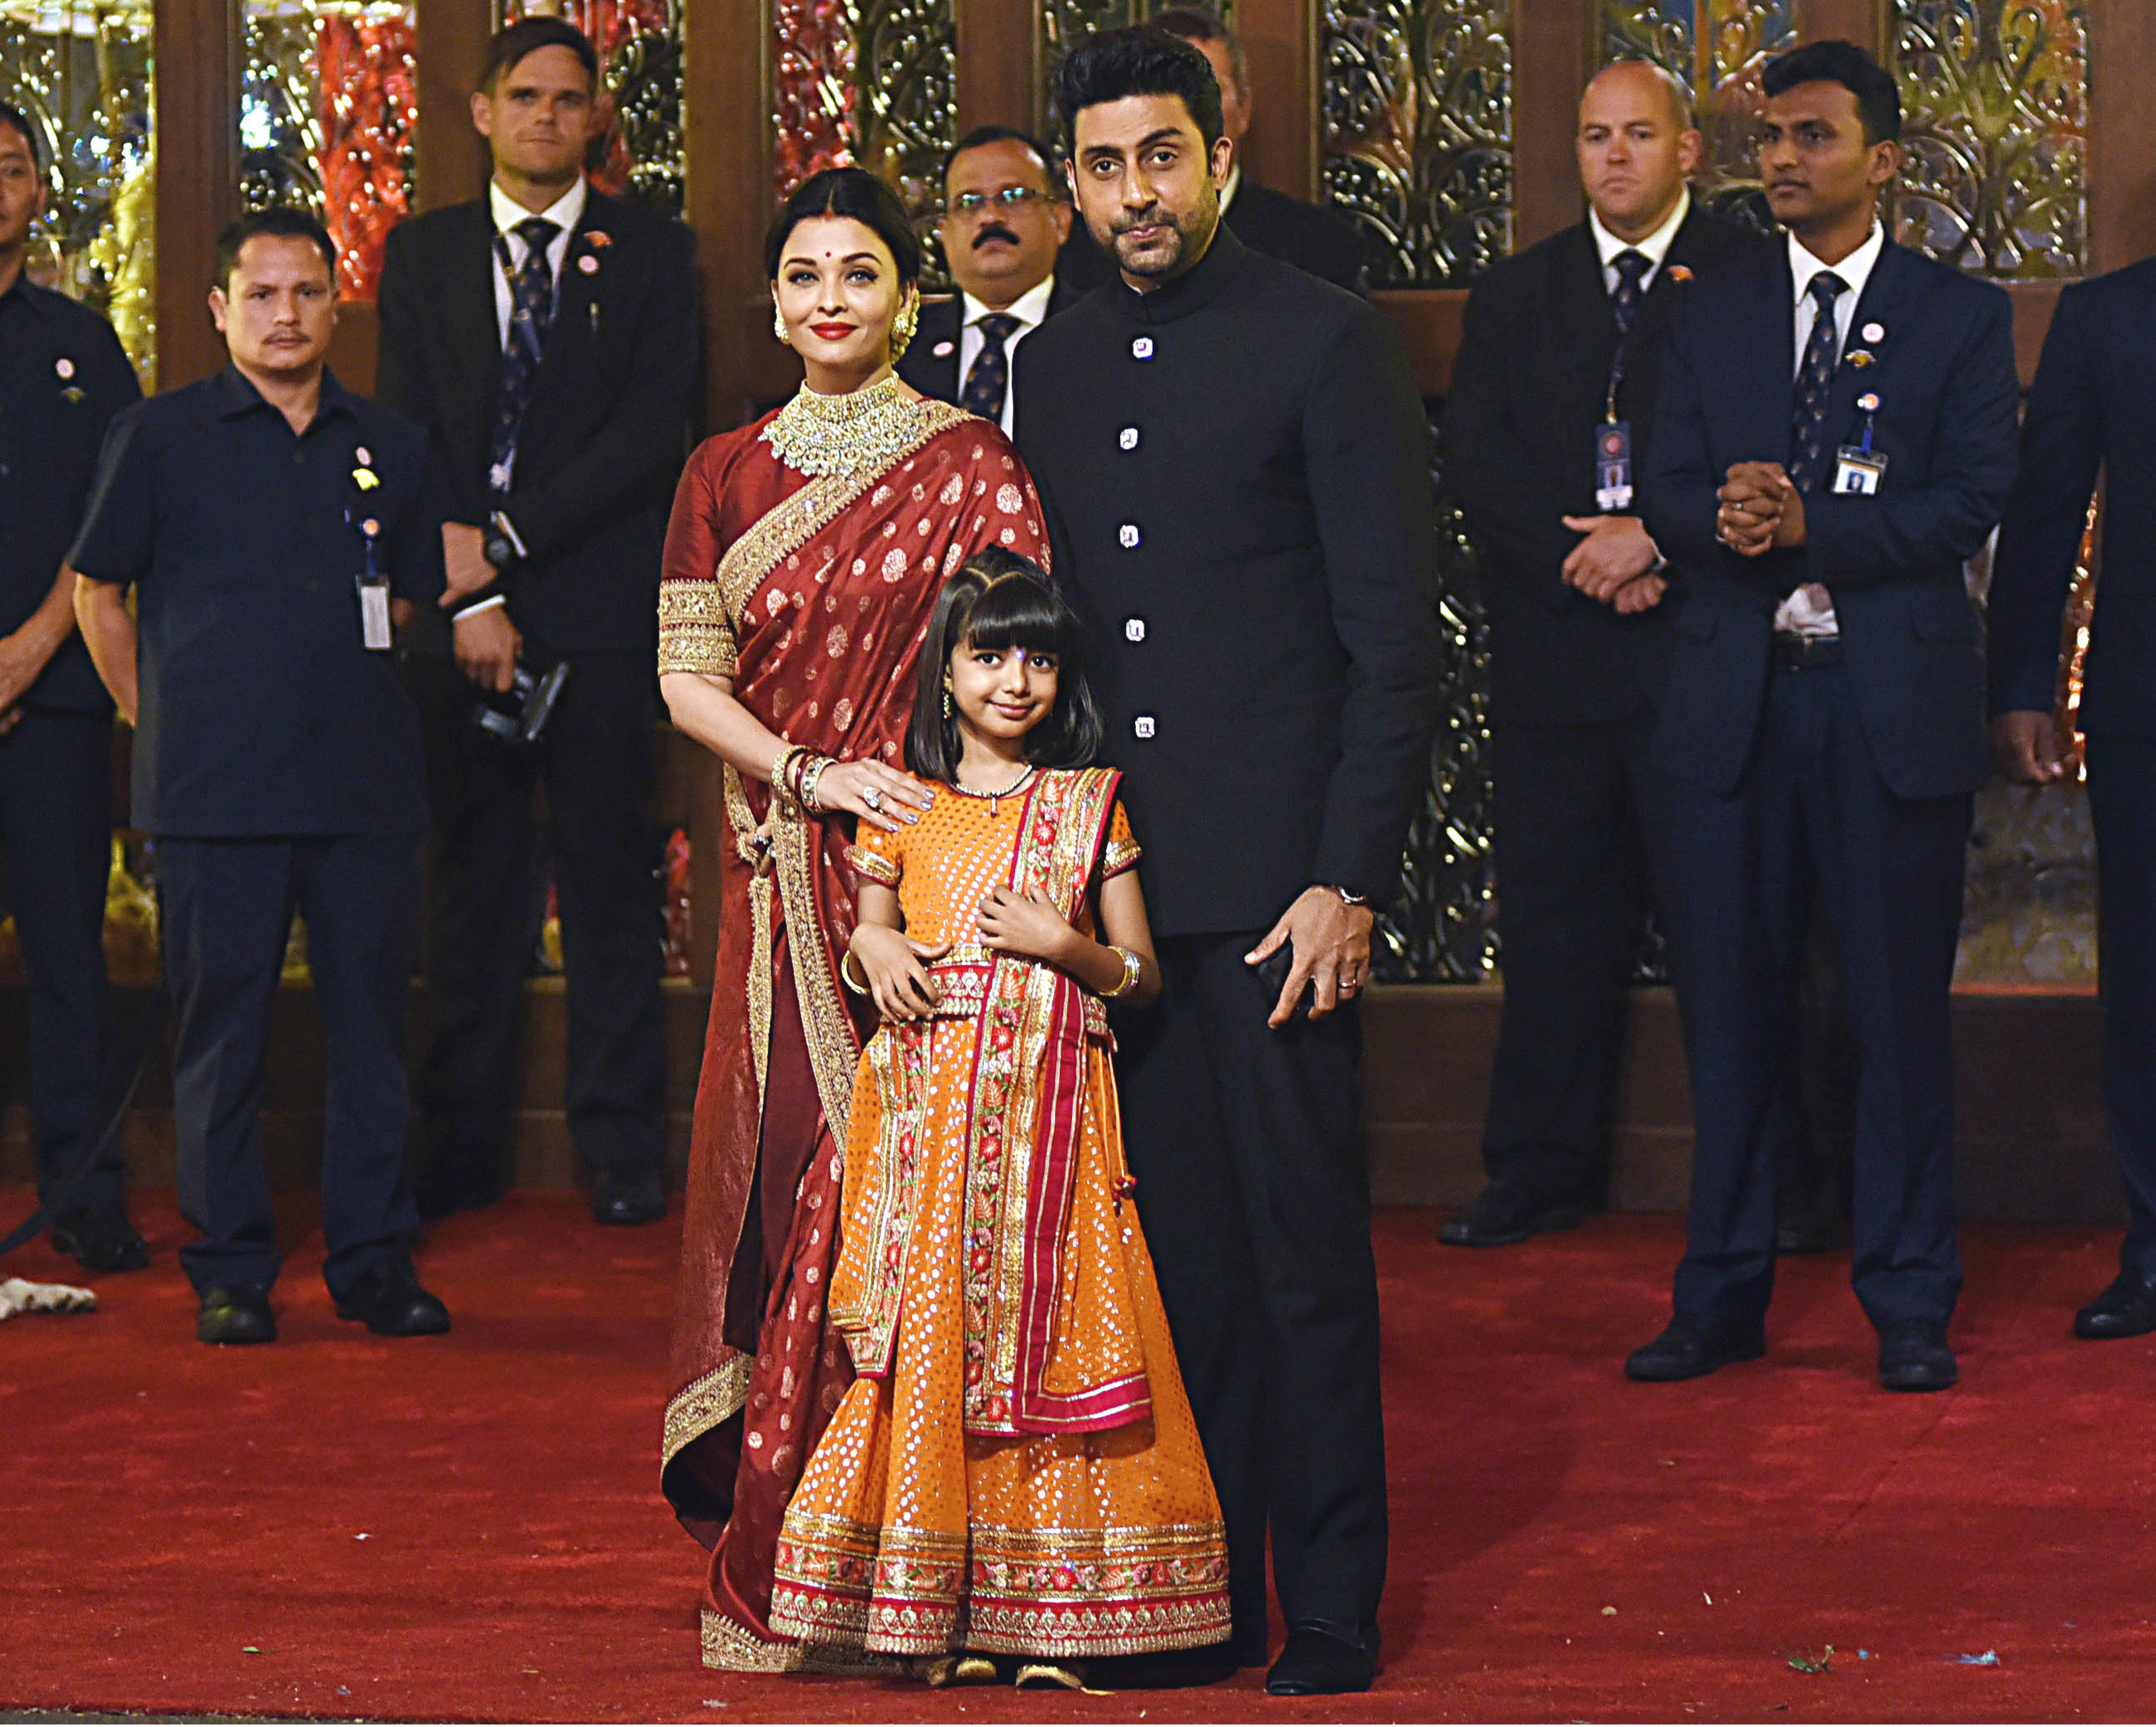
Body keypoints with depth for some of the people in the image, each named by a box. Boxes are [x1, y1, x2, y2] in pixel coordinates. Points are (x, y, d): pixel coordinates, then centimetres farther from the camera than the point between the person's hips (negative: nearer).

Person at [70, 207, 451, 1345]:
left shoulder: (390, 448, 11)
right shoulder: (160, 438, 3)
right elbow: (97, 590, 9)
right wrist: (163, 722, 7)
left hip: (364, 781, 3)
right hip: (215, 785, -3)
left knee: (371, 1021, 4)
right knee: (222, 1026, 1)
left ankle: (374, 1262, 13)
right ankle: (230, 1272, 9)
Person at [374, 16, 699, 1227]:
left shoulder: (652, 253, 6)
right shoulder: (423, 254, 13)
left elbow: (653, 431, -4)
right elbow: (405, 437, 7)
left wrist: (505, 537, -11)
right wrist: (468, 593, -6)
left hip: (600, 615, -2)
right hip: (464, 616, 2)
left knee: (611, 887, 1)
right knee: (475, 886, 5)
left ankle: (625, 1151, 7)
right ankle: (464, 1151, 11)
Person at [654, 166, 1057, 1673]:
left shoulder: (971, 466, 1)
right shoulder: (726, 476, 11)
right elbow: (688, 676, 7)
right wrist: (809, 776, -11)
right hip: (786, 877, 3)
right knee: (784, 1163, 1)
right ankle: (772, 1567, 8)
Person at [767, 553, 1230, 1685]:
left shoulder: (1087, 805, 8)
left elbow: (1141, 974, 8)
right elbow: (865, 947, 17)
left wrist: (1062, 945, -9)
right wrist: (870, 949, -5)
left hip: (1050, 1110, 0)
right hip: (930, 1103, 1)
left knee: (1049, 1322, -5)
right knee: (932, 1328, -4)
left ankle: (1044, 1612, -1)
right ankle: (941, 1607, 1)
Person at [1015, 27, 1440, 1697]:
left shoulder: (1329, 342, -4)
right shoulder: (1057, 365, 14)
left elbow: (1396, 638, -7)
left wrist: (1349, 880, -13)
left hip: (1277, 877, -5)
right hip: (1109, 877, 5)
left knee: (1305, 1246, -1)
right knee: (1178, 1248, 8)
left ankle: (1331, 1607, 7)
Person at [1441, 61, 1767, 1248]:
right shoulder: (1514, 295, 14)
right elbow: (1475, 461, 4)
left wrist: (1659, 541, -17)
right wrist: (1585, 553, -9)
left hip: (1700, 647, -4)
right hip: (1554, 649, 4)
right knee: (1553, 914, 7)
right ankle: (1542, 1173, 15)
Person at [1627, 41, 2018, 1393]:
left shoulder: (1963, 317, 4)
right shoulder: (1714, 318, 14)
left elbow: (1971, 500, -6)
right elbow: (1671, 496, 7)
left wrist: (1810, 528, -17)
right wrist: (1733, 521, -16)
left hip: (1898, 703, -3)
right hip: (1739, 700, 3)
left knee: (1902, 1010, 1)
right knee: (1735, 1007, 6)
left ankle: (1911, 1306, 10)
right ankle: (1723, 1300, 15)